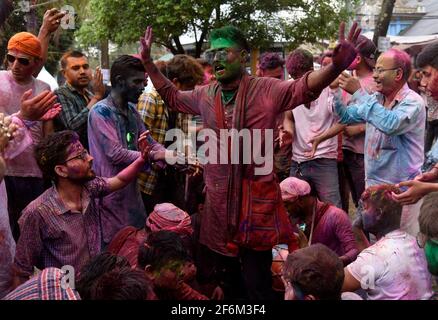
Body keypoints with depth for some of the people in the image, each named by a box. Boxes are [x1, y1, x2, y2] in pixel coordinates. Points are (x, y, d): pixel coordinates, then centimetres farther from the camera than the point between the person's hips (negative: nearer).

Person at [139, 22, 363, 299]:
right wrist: (148, 61, 16)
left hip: (257, 200, -5)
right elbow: (172, 96, 21)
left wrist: (337, 65, -39)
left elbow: (305, 88, -20)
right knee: (225, 278, 22)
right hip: (218, 201, 5)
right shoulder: (205, 95, 6)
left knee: (258, 284, 5)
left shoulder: (267, 90, -9)